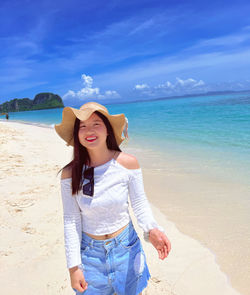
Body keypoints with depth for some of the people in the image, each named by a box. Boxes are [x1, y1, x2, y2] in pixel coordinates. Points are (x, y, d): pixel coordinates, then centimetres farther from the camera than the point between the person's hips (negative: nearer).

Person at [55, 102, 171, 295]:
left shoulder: (128, 163, -15)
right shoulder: (70, 173, -15)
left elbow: (139, 203, -7)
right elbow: (71, 221, -9)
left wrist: (151, 229, -26)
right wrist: (74, 266, -7)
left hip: (126, 246, 1)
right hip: (89, 250, 0)